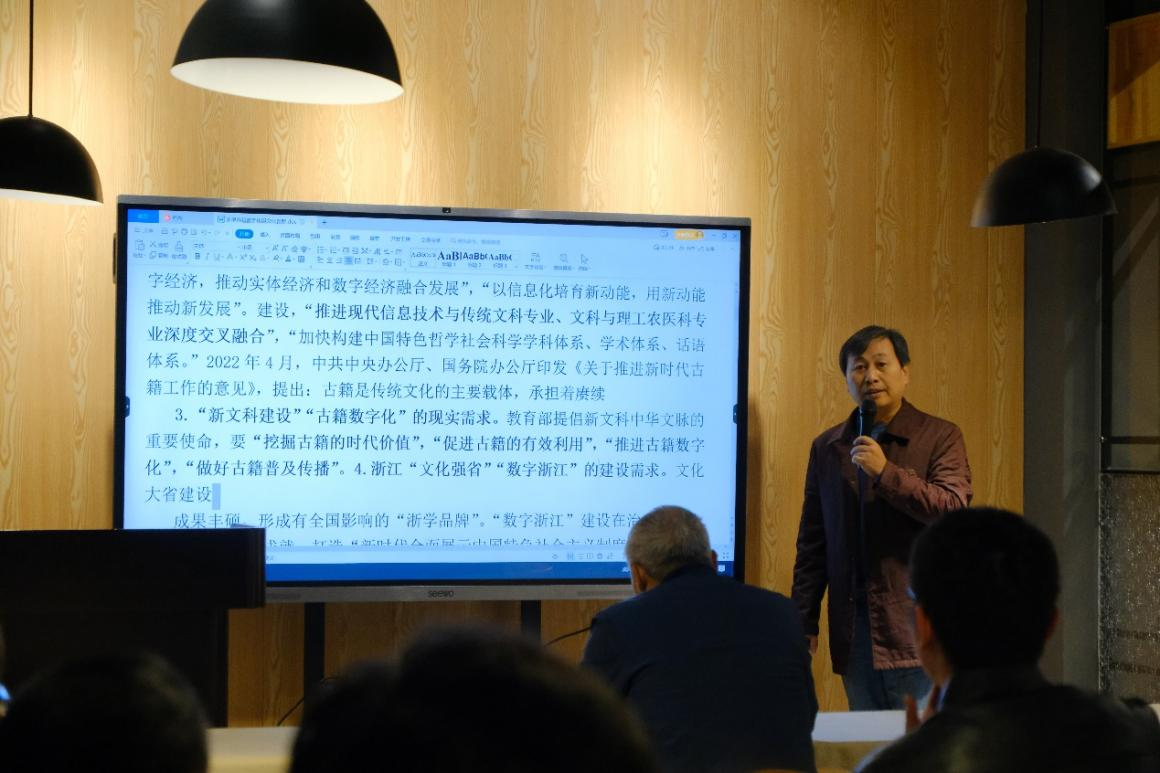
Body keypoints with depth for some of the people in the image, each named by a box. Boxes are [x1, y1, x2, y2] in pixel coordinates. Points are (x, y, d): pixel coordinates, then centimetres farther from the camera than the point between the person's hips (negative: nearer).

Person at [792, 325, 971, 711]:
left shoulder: (940, 437, 2)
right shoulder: (826, 447, 14)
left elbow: (955, 510, -12)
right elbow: (812, 544, 14)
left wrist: (886, 472, -17)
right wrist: (804, 621, 8)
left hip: (916, 624, -4)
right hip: (852, 630, 4)